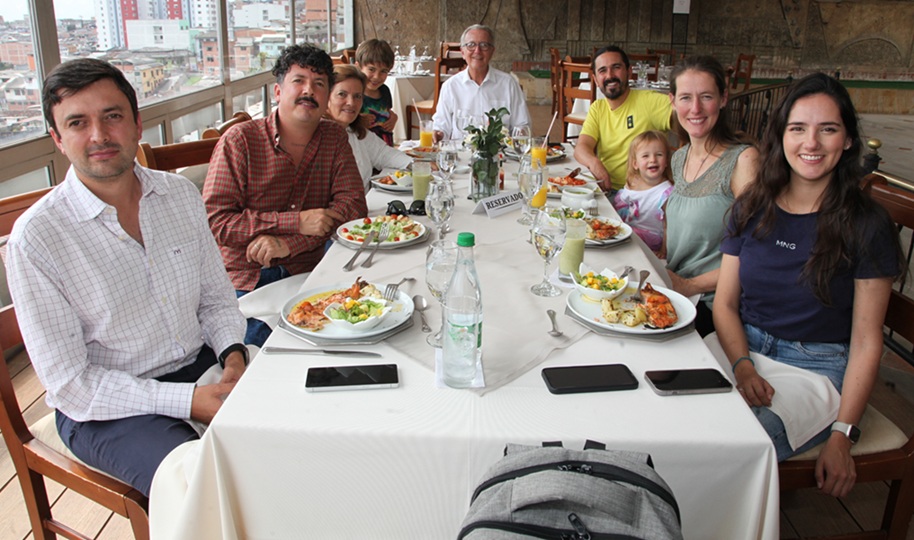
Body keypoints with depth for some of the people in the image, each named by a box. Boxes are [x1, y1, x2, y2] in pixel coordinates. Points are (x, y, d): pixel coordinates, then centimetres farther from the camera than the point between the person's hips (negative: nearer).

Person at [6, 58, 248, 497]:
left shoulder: (181, 194, 1)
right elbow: (68, 382, -14)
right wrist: (187, 401, -21)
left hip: (201, 366, 6)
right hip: (105, 409, -5)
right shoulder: (35, 237, -15)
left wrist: (233, 357, -10)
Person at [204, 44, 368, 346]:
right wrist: (296, 222, -20)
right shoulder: (240, 140, -5)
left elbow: (353, 204, -3)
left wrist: (288, 244, -16)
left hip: (306, 273, 4)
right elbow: (215, 221, -12)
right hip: (245, 281, -3)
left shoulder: (334, 137, 7)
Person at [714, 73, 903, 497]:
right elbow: (725, 302, 6)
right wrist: (742, 366, -13)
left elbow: (866, 341, -6)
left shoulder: (866, 226, -6)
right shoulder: (752, 208, 5)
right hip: (742, 349, 4)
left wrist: (841, 435, -12)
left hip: (817, 369, -3)